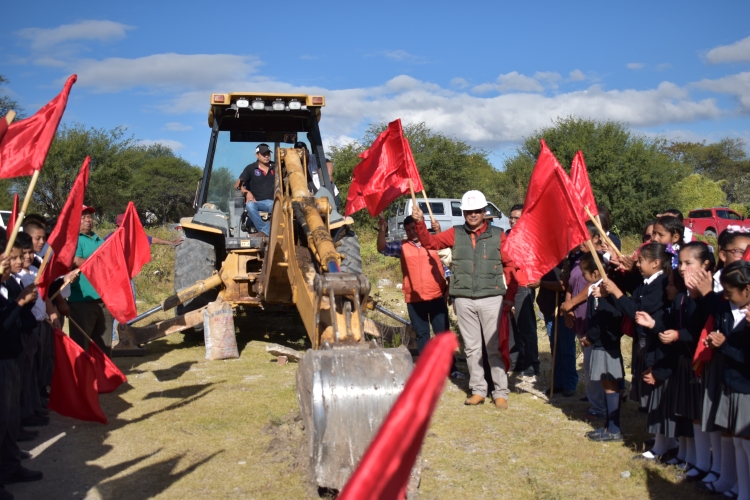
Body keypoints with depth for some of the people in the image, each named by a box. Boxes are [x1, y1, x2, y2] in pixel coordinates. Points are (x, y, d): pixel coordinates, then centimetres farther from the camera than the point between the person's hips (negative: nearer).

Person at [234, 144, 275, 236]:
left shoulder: (276, 167, 13)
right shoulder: (251, 168, 7)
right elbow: (237, 185, 2)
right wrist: (247, 192, -17)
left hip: (273, 202, 1)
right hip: (256, 202, -1)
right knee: (249, 205, -36)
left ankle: (264, 232, -41)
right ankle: (265, 231, -40)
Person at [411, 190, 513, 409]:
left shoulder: (497, 235, 4)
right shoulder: (455, 234, 8)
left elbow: (510, 264, 4)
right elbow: (430, 242, 1)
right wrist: (420, 223, -15)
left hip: (491, 298, -2)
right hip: (463, 299, 2)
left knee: (495, 347, 0)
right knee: (471, 347, 9)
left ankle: (500, 392, 8)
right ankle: (478, 390, 19)